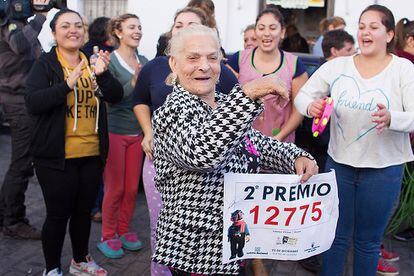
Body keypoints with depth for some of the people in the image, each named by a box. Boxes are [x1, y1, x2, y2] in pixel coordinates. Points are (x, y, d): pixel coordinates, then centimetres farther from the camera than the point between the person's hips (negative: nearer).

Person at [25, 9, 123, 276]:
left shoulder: (92, 61, 9)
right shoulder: (45, 64, -4)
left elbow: (116, 96, -1)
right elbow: (33, 102, -17)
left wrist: (102, 74, -20)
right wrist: (67, 85, -29)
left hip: (92, 153, 5)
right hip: (56, 154, -4)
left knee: (84, 211, 16)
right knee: (58, 213, 3)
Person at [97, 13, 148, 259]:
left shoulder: (144, 61, 6)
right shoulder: (110, 61, -8)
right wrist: (133, 82, -27)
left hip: (137, 132, 5)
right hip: (114, 132, -4)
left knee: (132, 187, 10)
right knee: (115, 188, 3)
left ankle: (124, 230, 27)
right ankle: (108, 236, 18)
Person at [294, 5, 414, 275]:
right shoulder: (337, 66, -1)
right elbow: (302, 96, 1)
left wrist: (391, 118, -36)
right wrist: (311, 106, -22)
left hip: (383, 169, -2)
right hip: (339, 163, 2)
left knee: (367, 241, 15)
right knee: (336, 236, 16)